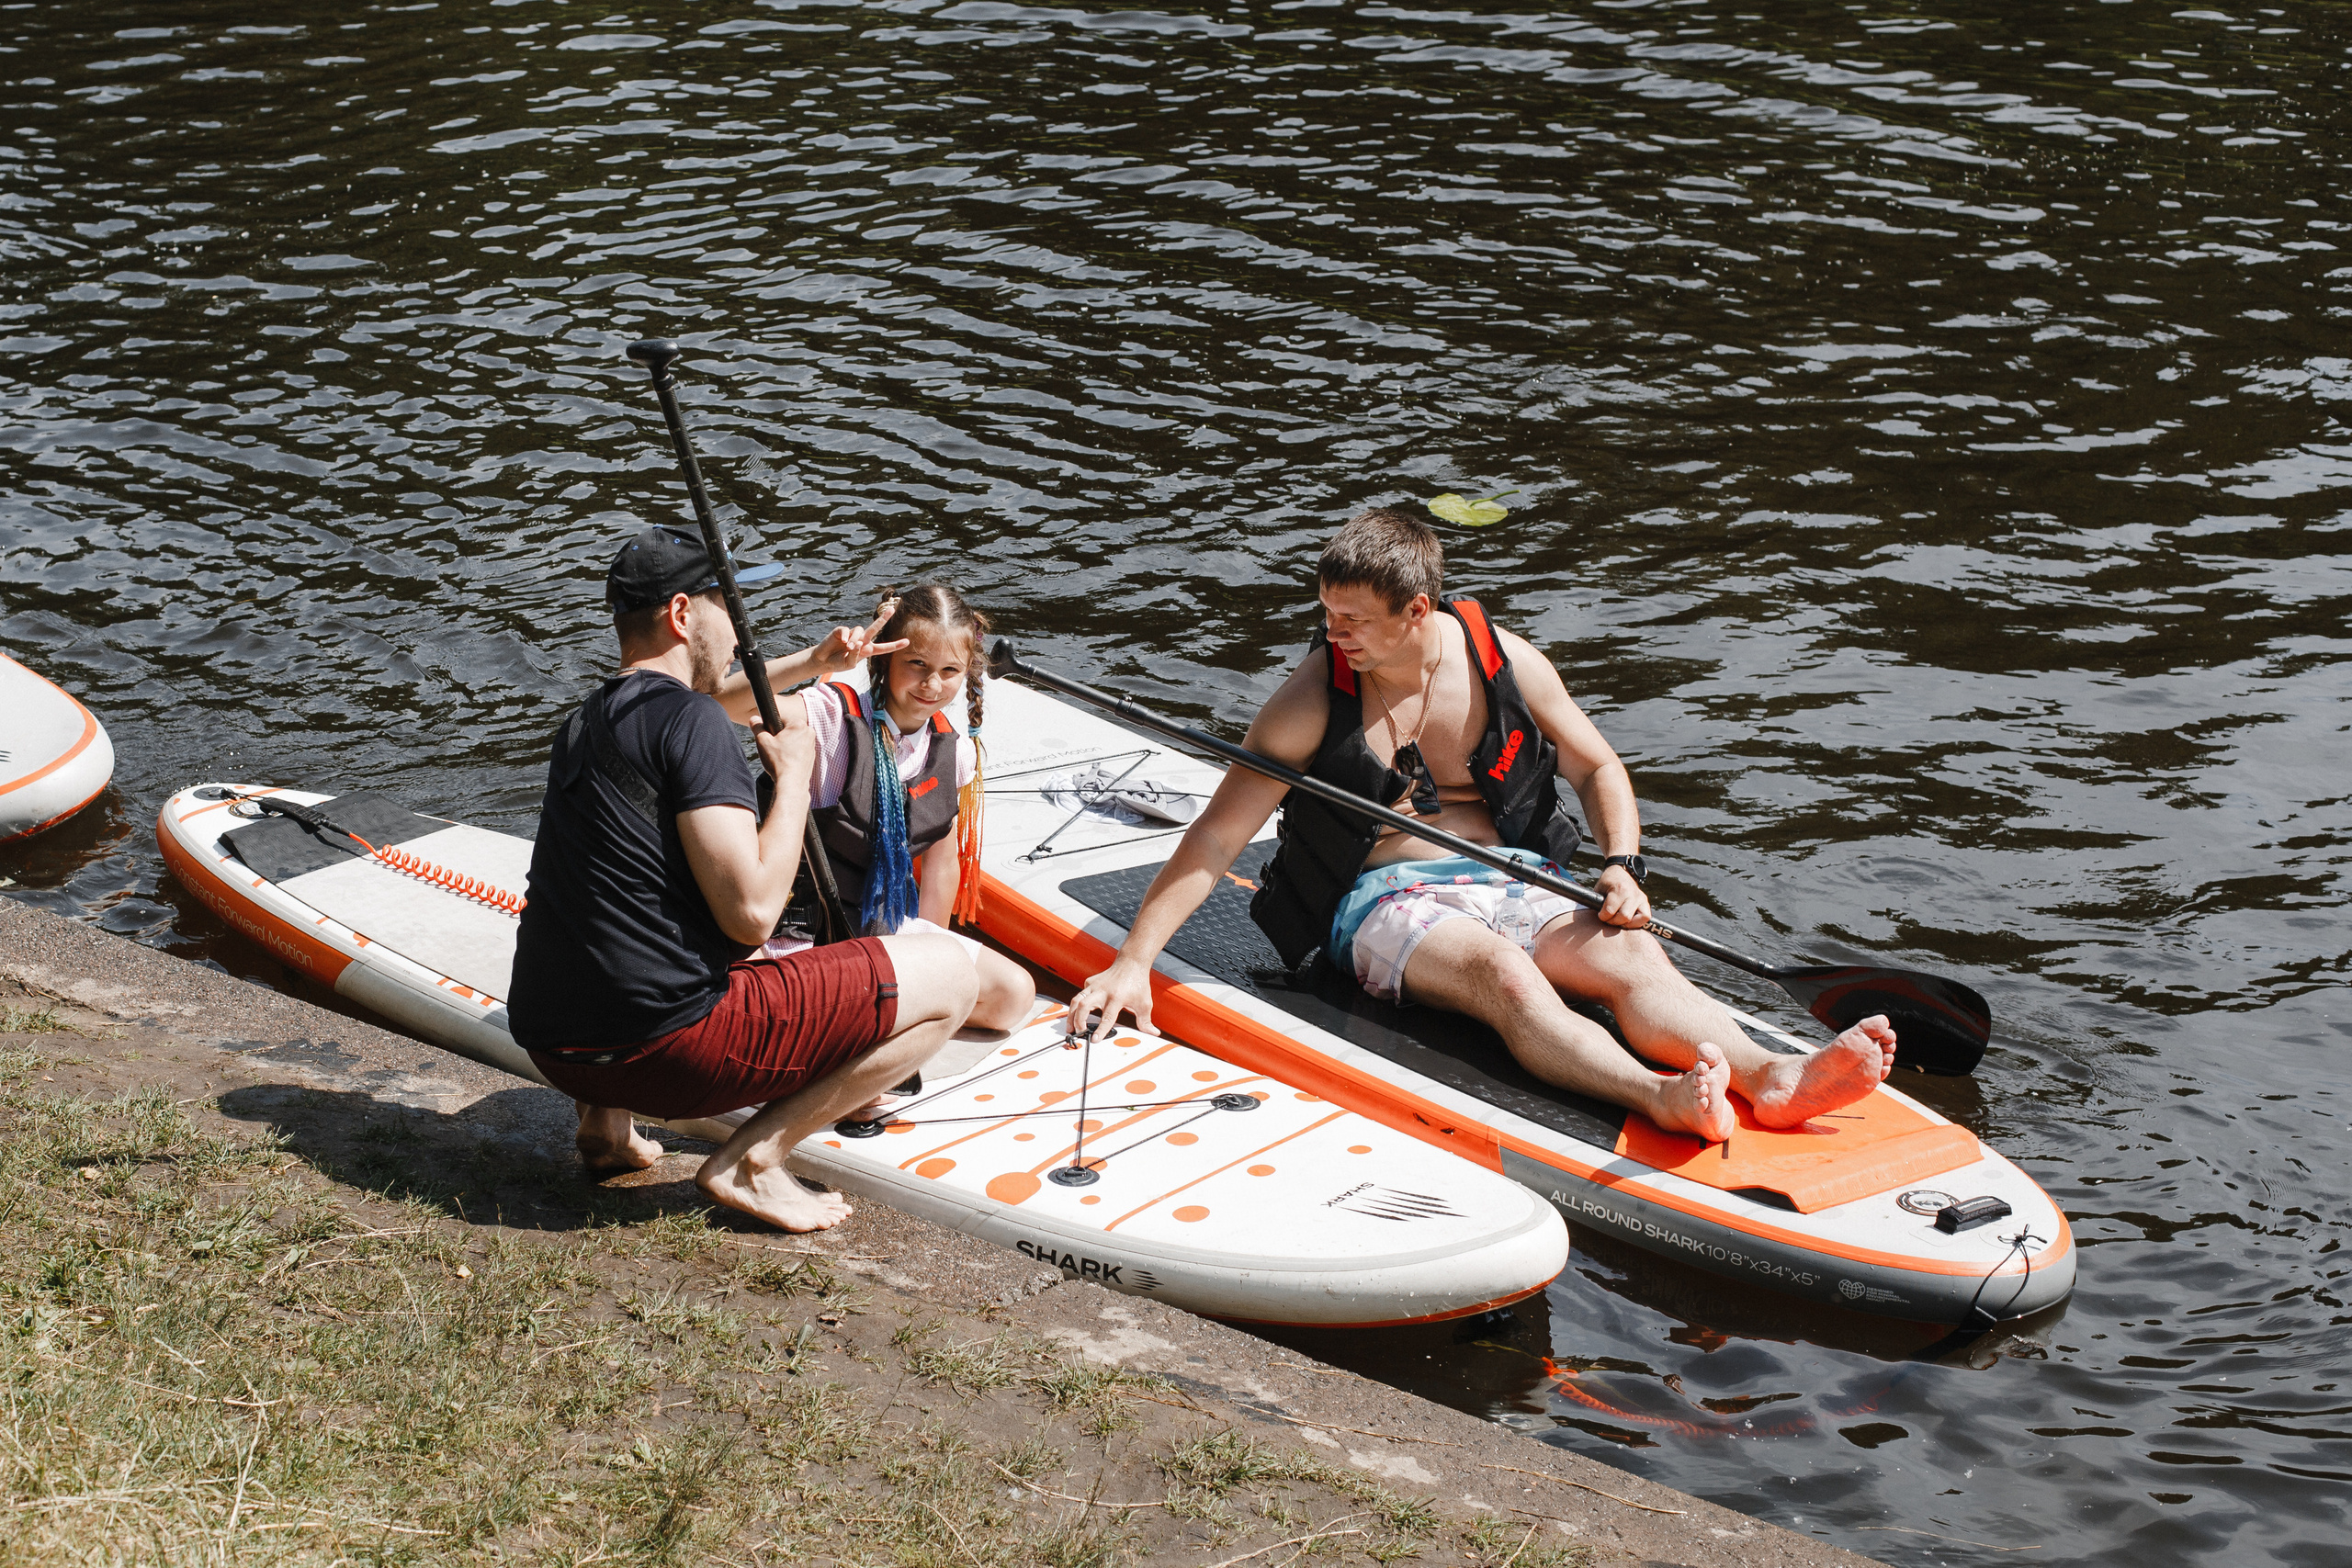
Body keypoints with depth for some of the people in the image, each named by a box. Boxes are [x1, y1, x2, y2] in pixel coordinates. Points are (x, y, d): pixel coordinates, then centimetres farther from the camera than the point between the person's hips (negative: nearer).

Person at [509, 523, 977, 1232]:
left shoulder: (587, 721, 16)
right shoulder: (691, 723, -11)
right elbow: (752, 912, -18)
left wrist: (806, 665, 42)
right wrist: (795, 777, -5)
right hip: (661, 1050, -9)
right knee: (947, 976, -1)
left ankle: (605, 1119, 20)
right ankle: (753, 1157, -6)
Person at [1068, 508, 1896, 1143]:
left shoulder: (1503, 663, 1)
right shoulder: (1314, 697, -7)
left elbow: (1597, 768, 13)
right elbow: (1217, 837, -8)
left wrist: (1623, 865, -6)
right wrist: (1133, 962, -16)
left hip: (1505, 885, 3)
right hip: (1383, 901, -3)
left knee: (1634, 957, -27)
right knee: (1503, 975, -36)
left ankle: (1772, 1079, -53)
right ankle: (1660, 1097, -60)